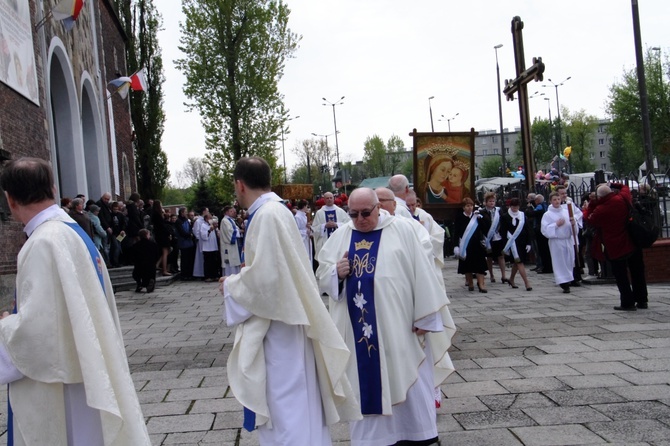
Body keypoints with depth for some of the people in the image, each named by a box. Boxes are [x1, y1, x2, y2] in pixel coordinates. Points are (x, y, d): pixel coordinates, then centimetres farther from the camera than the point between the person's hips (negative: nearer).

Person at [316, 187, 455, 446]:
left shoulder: (403, 230, -4)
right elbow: (321, 275, 10)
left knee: (406, 380, 6)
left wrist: (426, 317, -8)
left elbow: (421, 274, -6)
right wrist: (336, 273, -12)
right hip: (357, 327, 3)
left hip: (397, 325, -3)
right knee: (364, 382, 8)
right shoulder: (340, 236, 7)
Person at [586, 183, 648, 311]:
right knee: (638, 274, 14)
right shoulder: (622, 199, -9)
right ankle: (642, 301, 22)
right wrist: (611, 185, 15)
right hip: (633, 243, 5)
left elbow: (589, 219, 1)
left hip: (616, 249, -5)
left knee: (621, 276, 6)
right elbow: (625, 188, 15)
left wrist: (591, 204, 6)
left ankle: (628, 303, 5)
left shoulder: (600, 210, -20)